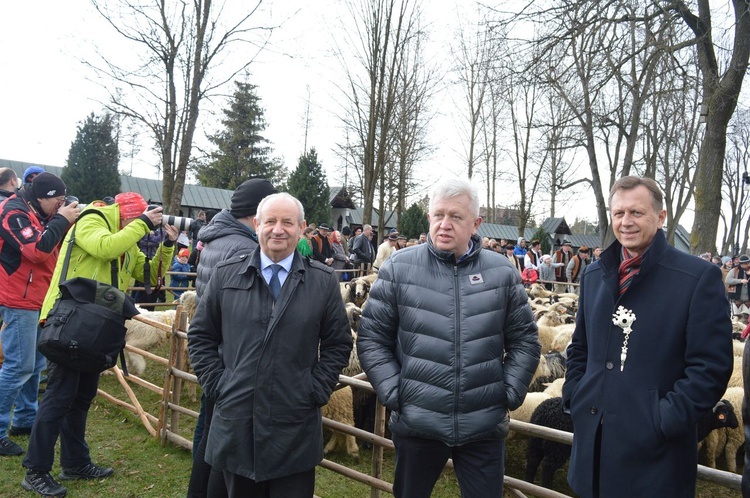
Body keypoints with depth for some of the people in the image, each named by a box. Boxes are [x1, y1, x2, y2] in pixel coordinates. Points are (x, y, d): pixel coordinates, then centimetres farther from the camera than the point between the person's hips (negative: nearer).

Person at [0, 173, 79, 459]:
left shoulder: (41, 215, 13)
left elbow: (59, 248, 14)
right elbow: (38, 250, -28)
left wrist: (69, 223, -1)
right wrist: (62, 220, -20)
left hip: (38, 300, 10)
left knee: (36, 363, 15)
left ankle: (25, 419, 27)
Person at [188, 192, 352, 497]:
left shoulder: (324, 281, -1)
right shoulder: (226, 275, 2)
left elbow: (338, 344, 4)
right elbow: (201, 336, 8)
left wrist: (316, 390, -4)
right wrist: (216, 383, 0)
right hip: (235, 422, 2)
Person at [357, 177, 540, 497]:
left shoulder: (502, 272, 1)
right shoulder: (398, 268, -4)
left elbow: (524, 340, 7)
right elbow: (372, 338, -1)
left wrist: (510, 394, -1)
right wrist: (393, 393, -8)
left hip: (485, 427, 1)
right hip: (416, 424, 0)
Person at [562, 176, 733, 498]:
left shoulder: (699, 277, -9)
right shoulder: (593, 275, 8)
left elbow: (712, 366, -12)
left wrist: (664, 419, -16)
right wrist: (574, 395, 6)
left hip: (655, 449, -5)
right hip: (592, 436, 5)